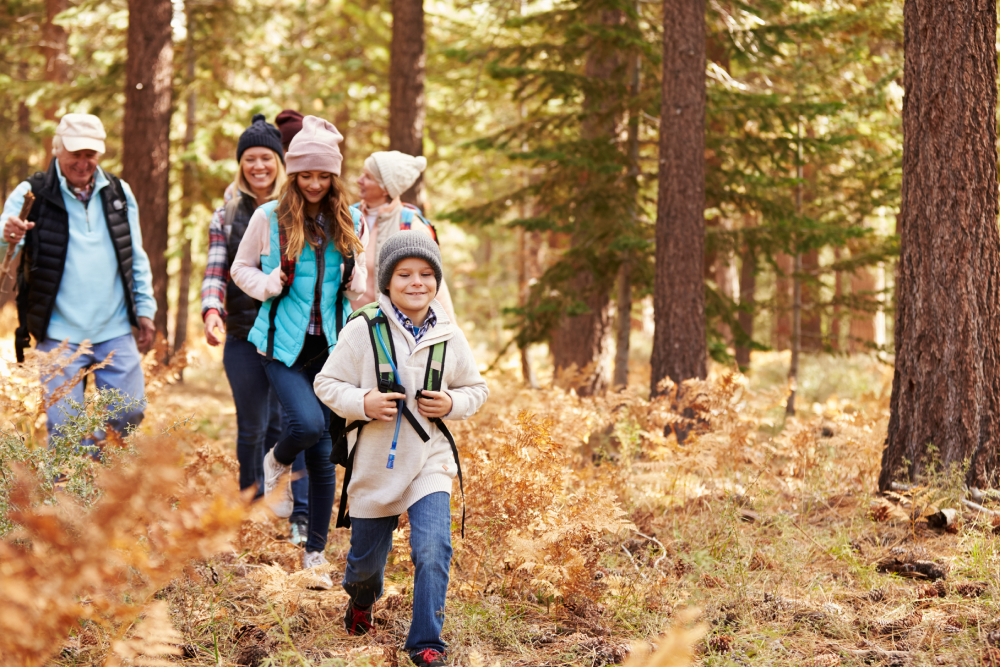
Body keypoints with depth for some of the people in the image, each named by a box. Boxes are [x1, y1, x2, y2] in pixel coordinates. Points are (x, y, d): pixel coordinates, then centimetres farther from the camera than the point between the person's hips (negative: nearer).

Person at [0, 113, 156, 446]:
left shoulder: (119, 193, 7)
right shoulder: (31, 194, -5)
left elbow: (136, 257, 15)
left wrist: (144, 309, 11)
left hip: (115, 331, 3)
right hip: (58, 334, -3)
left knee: (130, 414, 5)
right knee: (64, 430, -3)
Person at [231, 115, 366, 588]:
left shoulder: (348, 221, 7)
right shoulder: (269, 218, -1)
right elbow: (241, 269, 9)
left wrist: (358, 283, -4)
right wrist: (266, 284, -12)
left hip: (331, 345, 3)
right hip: (285, 345, -3)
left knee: (324, 453, 3)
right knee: (307, 423, -26)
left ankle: (315, 554, 14)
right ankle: (277, 463, 11)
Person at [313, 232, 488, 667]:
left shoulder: (449, 337, -1)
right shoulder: (364, 330, -9)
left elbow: (476, 388, 11)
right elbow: (327, 383, -3)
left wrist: (452, 404, -9)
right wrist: (362, 403, -20)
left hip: (430, 459, 0)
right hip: (376, 461, 0)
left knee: (433, 549, -18)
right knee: (366, 554, 16)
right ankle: (361, 600, 52)